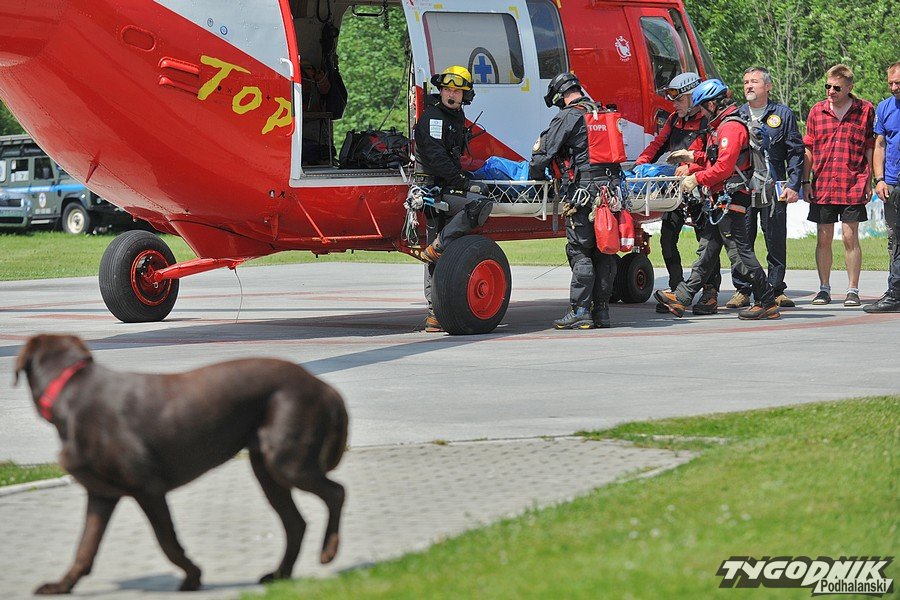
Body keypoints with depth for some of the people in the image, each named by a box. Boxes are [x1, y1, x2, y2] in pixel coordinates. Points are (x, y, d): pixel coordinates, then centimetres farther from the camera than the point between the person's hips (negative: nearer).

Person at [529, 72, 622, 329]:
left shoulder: (567, 117, -5)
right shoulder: (604, 114, 16)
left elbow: (543, 152, -4)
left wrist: (535, 175, 12)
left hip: (584, 192, -6)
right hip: (612, 190, 6)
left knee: (579, 251, -3)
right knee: (605, 252, 8)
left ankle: (580, 311, -7)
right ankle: (601, 310, 11)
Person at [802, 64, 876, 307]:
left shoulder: (865, 110, 1)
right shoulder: (817, 111, 7)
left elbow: (871, 148, 3)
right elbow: (809, 150, 11)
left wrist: (869, 182, -1)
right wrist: (805, 182, 6)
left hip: (853, 186, -2)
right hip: (822, 185, 2)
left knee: (850, 238, -1)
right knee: (823, 239, 6)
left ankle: (853, 290, 6)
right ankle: (824, 288, 16)